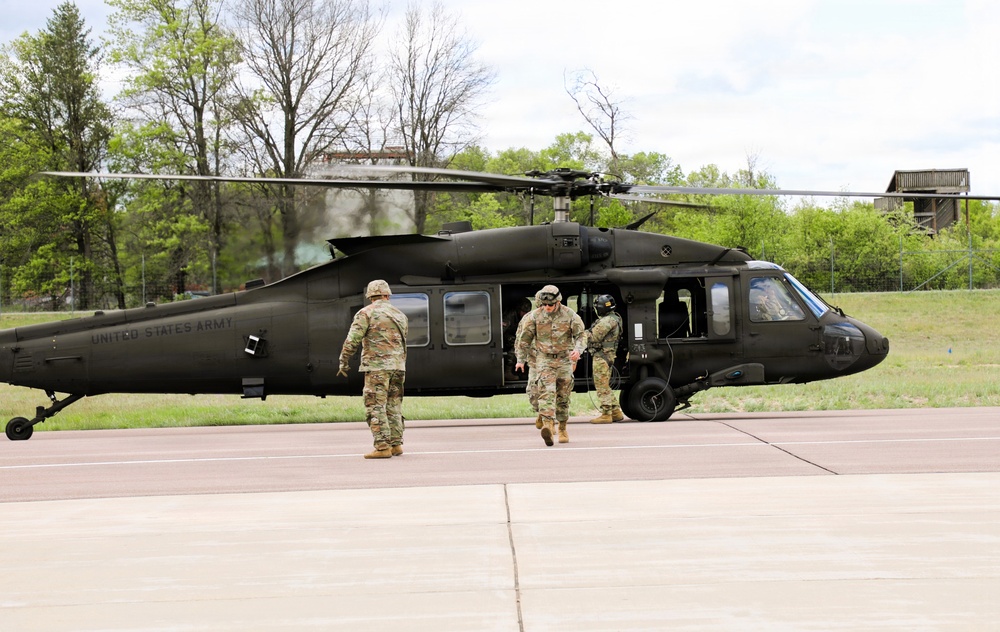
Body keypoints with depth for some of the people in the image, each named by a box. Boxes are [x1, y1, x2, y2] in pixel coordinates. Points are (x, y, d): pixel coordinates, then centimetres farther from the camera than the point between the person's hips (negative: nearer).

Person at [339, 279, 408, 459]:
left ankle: (383, 447, -11)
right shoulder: (400, 315, 15)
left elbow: (352, 340, -9)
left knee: (375, 407, -5)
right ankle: (396, 445, 12)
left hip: (377, 365, -6)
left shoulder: (366, 313, -3)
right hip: (398, 366, 6)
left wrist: (343, 361, -1)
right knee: (393, 407, 13)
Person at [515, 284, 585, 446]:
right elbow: (525, 338, 7)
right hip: (544, 359, -1)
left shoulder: (569, 315, -1)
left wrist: (578, 349, -17)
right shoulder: (534, 316, 0)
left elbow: (580, 334, 2)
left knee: (563, 395, 6)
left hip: (564, 359, 1)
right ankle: (547, 424, -35)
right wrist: (521, 360, 9)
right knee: (546, 390, -20)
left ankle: (562, 428, 19)